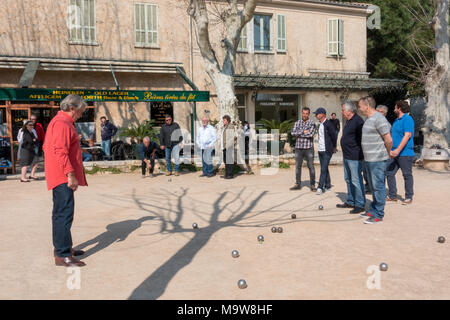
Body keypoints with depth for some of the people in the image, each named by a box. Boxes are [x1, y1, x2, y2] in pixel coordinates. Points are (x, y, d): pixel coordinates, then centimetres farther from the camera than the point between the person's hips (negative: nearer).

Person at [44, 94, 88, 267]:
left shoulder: (58, 121, 21)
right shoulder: (63, 123, -14)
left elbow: (47, 147, 27)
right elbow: (61, 151, -23)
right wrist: (70, 174, -25)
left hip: (61, 177, 11)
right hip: (63, 177, -11)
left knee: (61, 213, 17)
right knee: (64, 213, -11)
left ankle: (61, 247, 28)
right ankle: (63, 255, -9)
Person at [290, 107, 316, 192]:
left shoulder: (312, 123, -2)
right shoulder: (297, 123, 8)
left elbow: (311, 134, -17)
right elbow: (293, 133, -6)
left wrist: (298, 133, -10)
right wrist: (303, 132, -14)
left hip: (309, 148, -3)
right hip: (298, 148, 3)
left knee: (311, 167, -2)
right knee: (298, 166, 8)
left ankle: (312, 185, 6)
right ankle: (298, 184, 18)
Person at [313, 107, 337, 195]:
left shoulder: (328, 124, -14)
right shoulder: (320, 124, 12)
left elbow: (334, 136, -10)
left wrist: (334, 147, 1)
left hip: (327, 151, -8)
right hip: (320, 150, 8)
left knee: (323, 169, -10)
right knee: (324, 169, 13)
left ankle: (320, 187, -10)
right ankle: (327, 185, 23)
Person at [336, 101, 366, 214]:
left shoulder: (358, 121, -16)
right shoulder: (349, 121, 16)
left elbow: (362, 139, -20)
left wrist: (358, 153, -21)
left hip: (355, 157, -11)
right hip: (347, 156, 11)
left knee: (356, 181, -5)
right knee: (348, 179, 17)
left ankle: (360, 205, 3)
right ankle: (350, 202, 28)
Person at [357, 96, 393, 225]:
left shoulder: (379, 119, -16)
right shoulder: (368, 119, 16)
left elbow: (388, 140, -17)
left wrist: (388, 153, -3)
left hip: (377, 160, -10)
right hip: (369, 159, 10)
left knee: (378, 186, -4)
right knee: (373, 187, 17)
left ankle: (378, 215, 2)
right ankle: (373, 210, 28)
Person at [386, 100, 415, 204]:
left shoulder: (407, 119, -12)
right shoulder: (397, 120, 17)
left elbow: (407, 135, -21)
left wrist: (398, 150, -28)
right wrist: (392, 150, 22)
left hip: (405, 153, -9)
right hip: (394, 153, 9)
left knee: (407, 175, 2)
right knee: (389, 173, 5)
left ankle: (409, 197, 12)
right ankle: (392, 196, 14)